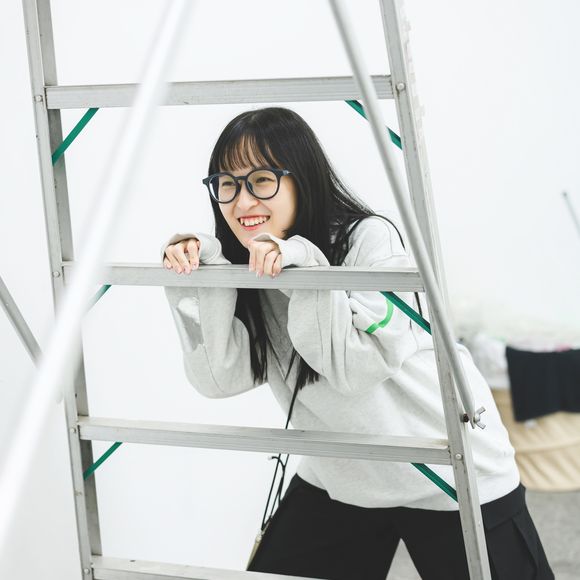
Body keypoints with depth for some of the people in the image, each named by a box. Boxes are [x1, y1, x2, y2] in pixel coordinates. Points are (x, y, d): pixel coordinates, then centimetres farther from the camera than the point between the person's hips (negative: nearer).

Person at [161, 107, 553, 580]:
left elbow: (358, 369, -28)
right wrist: (201, 276, -24)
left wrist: (302, 266, -35)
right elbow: (218, 378, -14)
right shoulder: (244, 264, -4)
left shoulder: (369, 239, -20)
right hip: (338, 483, 5)